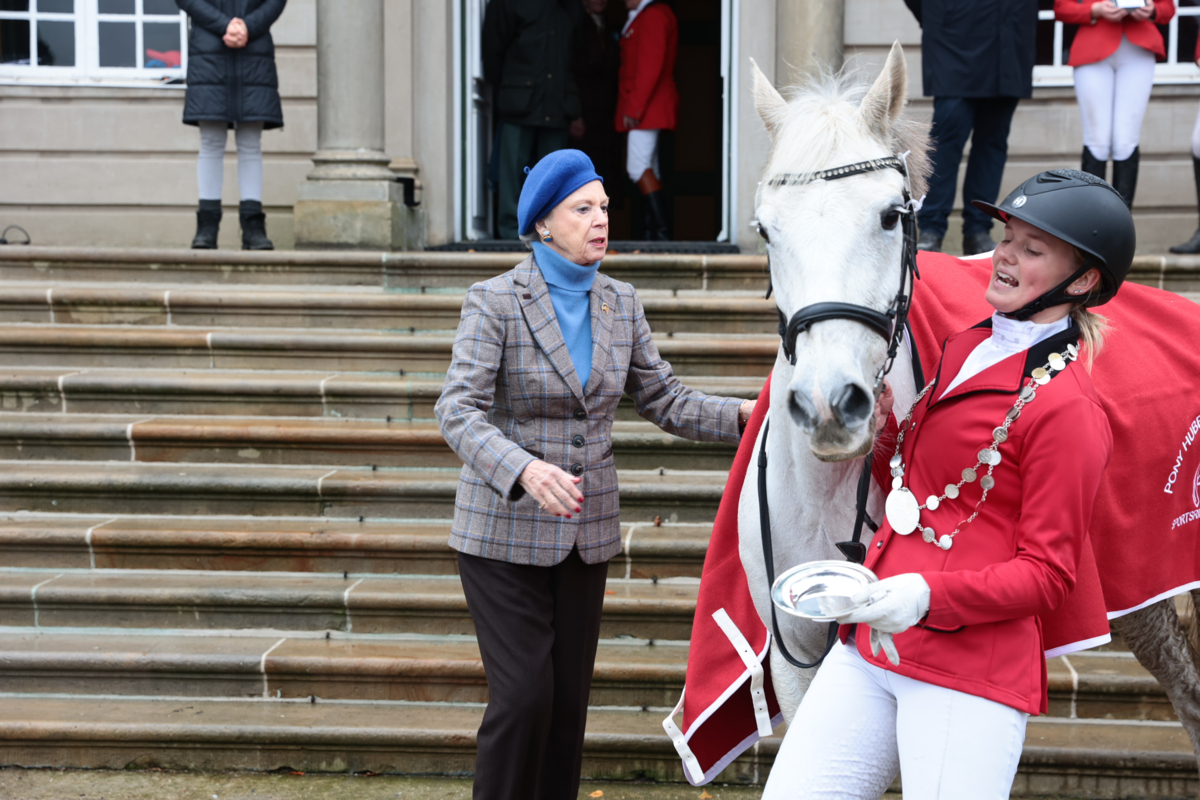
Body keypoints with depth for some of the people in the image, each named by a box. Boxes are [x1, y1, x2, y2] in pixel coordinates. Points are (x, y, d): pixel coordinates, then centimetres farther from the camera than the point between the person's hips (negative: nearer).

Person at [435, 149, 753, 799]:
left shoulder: (620, 304, 4)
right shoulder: (494, 302, -11)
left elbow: (663, 399, 5)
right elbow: (458, 411, -21)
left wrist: (742, 415, -11)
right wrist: (525, 469, -39)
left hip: (586, 529, 5)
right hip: (505, 530, -5)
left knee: (570, 700, 9)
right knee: (524, 697, -8)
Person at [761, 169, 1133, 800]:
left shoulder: (1066, 406, -12)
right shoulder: (964, 348, 13)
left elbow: (1047, 574, -12)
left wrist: (930, 595, -24)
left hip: (969, 670, -8)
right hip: (867, 647, 8)